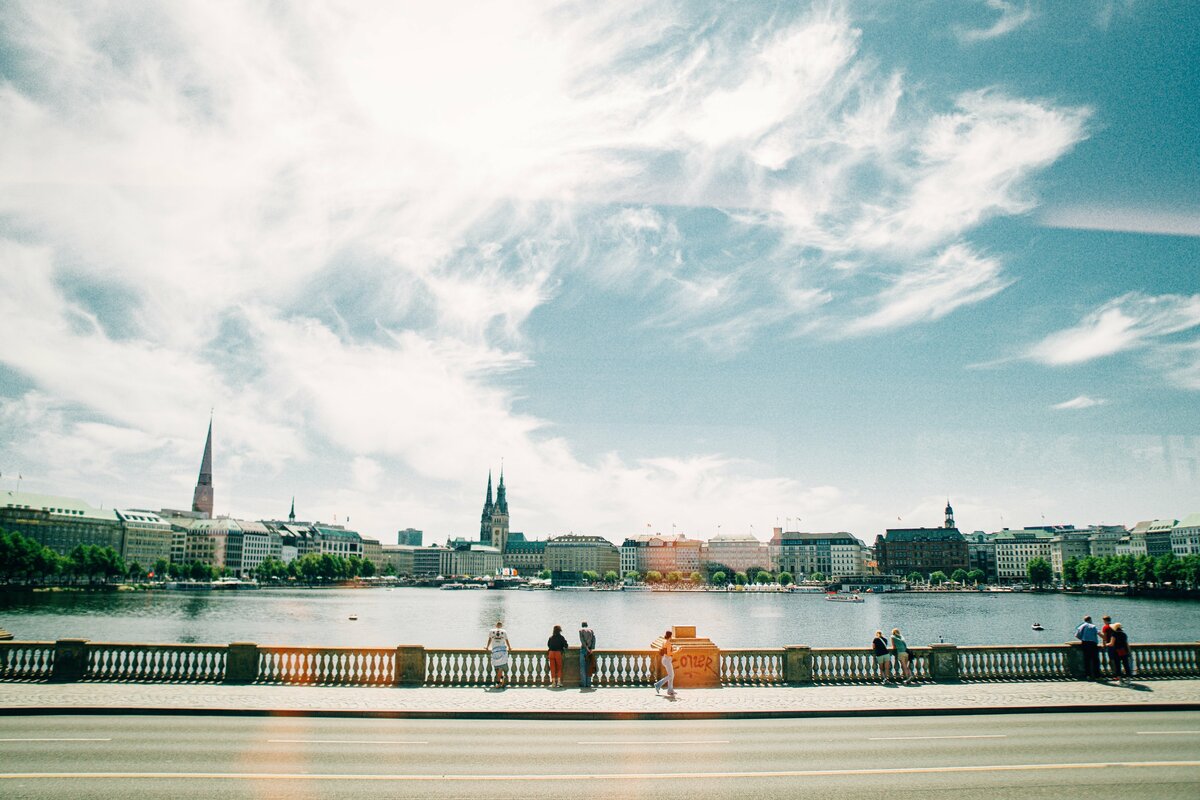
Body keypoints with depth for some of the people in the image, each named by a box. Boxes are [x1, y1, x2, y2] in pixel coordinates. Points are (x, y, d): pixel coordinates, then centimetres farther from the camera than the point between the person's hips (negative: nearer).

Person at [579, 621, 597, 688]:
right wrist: (592, 649, -7)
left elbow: (582, 639, -10)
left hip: (583, 649, -3)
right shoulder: (591, 630, 12)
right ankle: (588, 683, 4)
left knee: (582, 667, 1)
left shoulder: (581, 630, 4)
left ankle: (583, 683, -2)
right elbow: (594, 638, -1)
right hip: (590, 649, 3)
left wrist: (586, 647, -13)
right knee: (589, 667, 7)